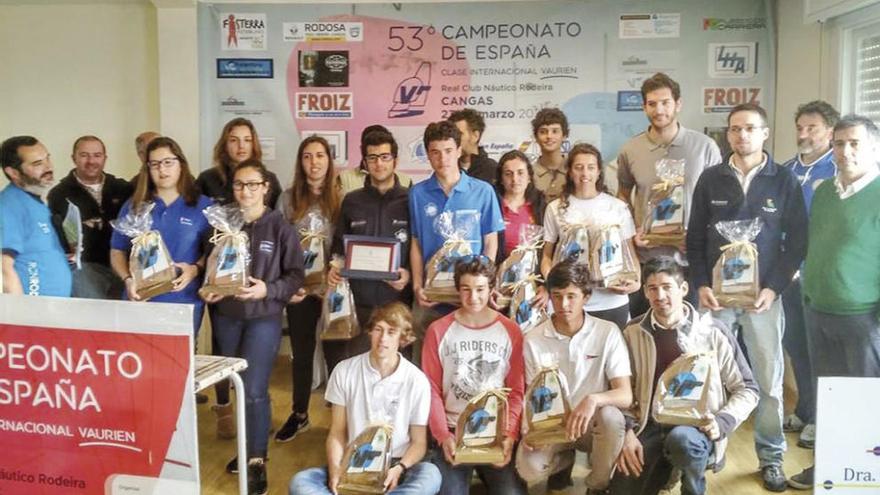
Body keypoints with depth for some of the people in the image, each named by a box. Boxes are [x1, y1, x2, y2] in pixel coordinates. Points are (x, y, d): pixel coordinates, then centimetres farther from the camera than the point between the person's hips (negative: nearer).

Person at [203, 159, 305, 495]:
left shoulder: (281, 228, -6)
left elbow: (296, 275, -6)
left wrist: (267, 290, -21)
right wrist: (208, 290, -7)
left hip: (264, 317, -4)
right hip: (226, 316, 4)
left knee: (254, 390, -7)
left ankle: (257, 461, 5)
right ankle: (249, 446, 31)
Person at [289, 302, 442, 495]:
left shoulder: (417, 381, -5)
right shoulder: (344, 371, 0)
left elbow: (419, 442, 1)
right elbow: (337, 432, 4)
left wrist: (399, 469, -19)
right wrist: (335, 469, -15)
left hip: (395, 467, -1)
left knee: (430, 475, -35)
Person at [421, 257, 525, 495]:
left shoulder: (510, 331, 4)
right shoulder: (438, 331, 2)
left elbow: (516, 391, 2)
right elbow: (431, 389, 1)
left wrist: (509, 435, -11)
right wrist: (443, 435, -11)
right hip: (453, 431, 0)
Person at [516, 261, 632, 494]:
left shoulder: (608, 333, -11)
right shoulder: (533, 340, -6)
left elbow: (625, 396, -16)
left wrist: (593, 399, -37)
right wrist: (529, 427, -21)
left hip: (592, 422, -1)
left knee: (611, 417, -36)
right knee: (529, 468, -29)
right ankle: (564, 461, 12)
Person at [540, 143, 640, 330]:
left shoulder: (618, 207, 3)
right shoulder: (555, 209, 4)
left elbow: (630, 253, 8)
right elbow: (547, 255, 9)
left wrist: (635, 281, -11)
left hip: (613, 302, 0)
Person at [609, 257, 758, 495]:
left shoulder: (714, 332, -4)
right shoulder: (633, 333, 3)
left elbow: (747, 389, 2)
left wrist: (722, 423, -13)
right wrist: (627, 432, -6)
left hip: (698, 428, -2)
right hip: (650, 428, 3)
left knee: (681, 439, -37)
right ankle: (666, 471, 18)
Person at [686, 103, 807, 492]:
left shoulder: (784, 180, 1)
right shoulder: (710, 179, 5)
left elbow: (797, 241, 0)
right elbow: (695, 237, 6)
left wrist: (774, 287, -9)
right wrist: (701, 284, -4)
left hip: (763, 295, -1)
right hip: (716, 292, 1)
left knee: (769, 379, 4)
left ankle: (771, 456, 18)